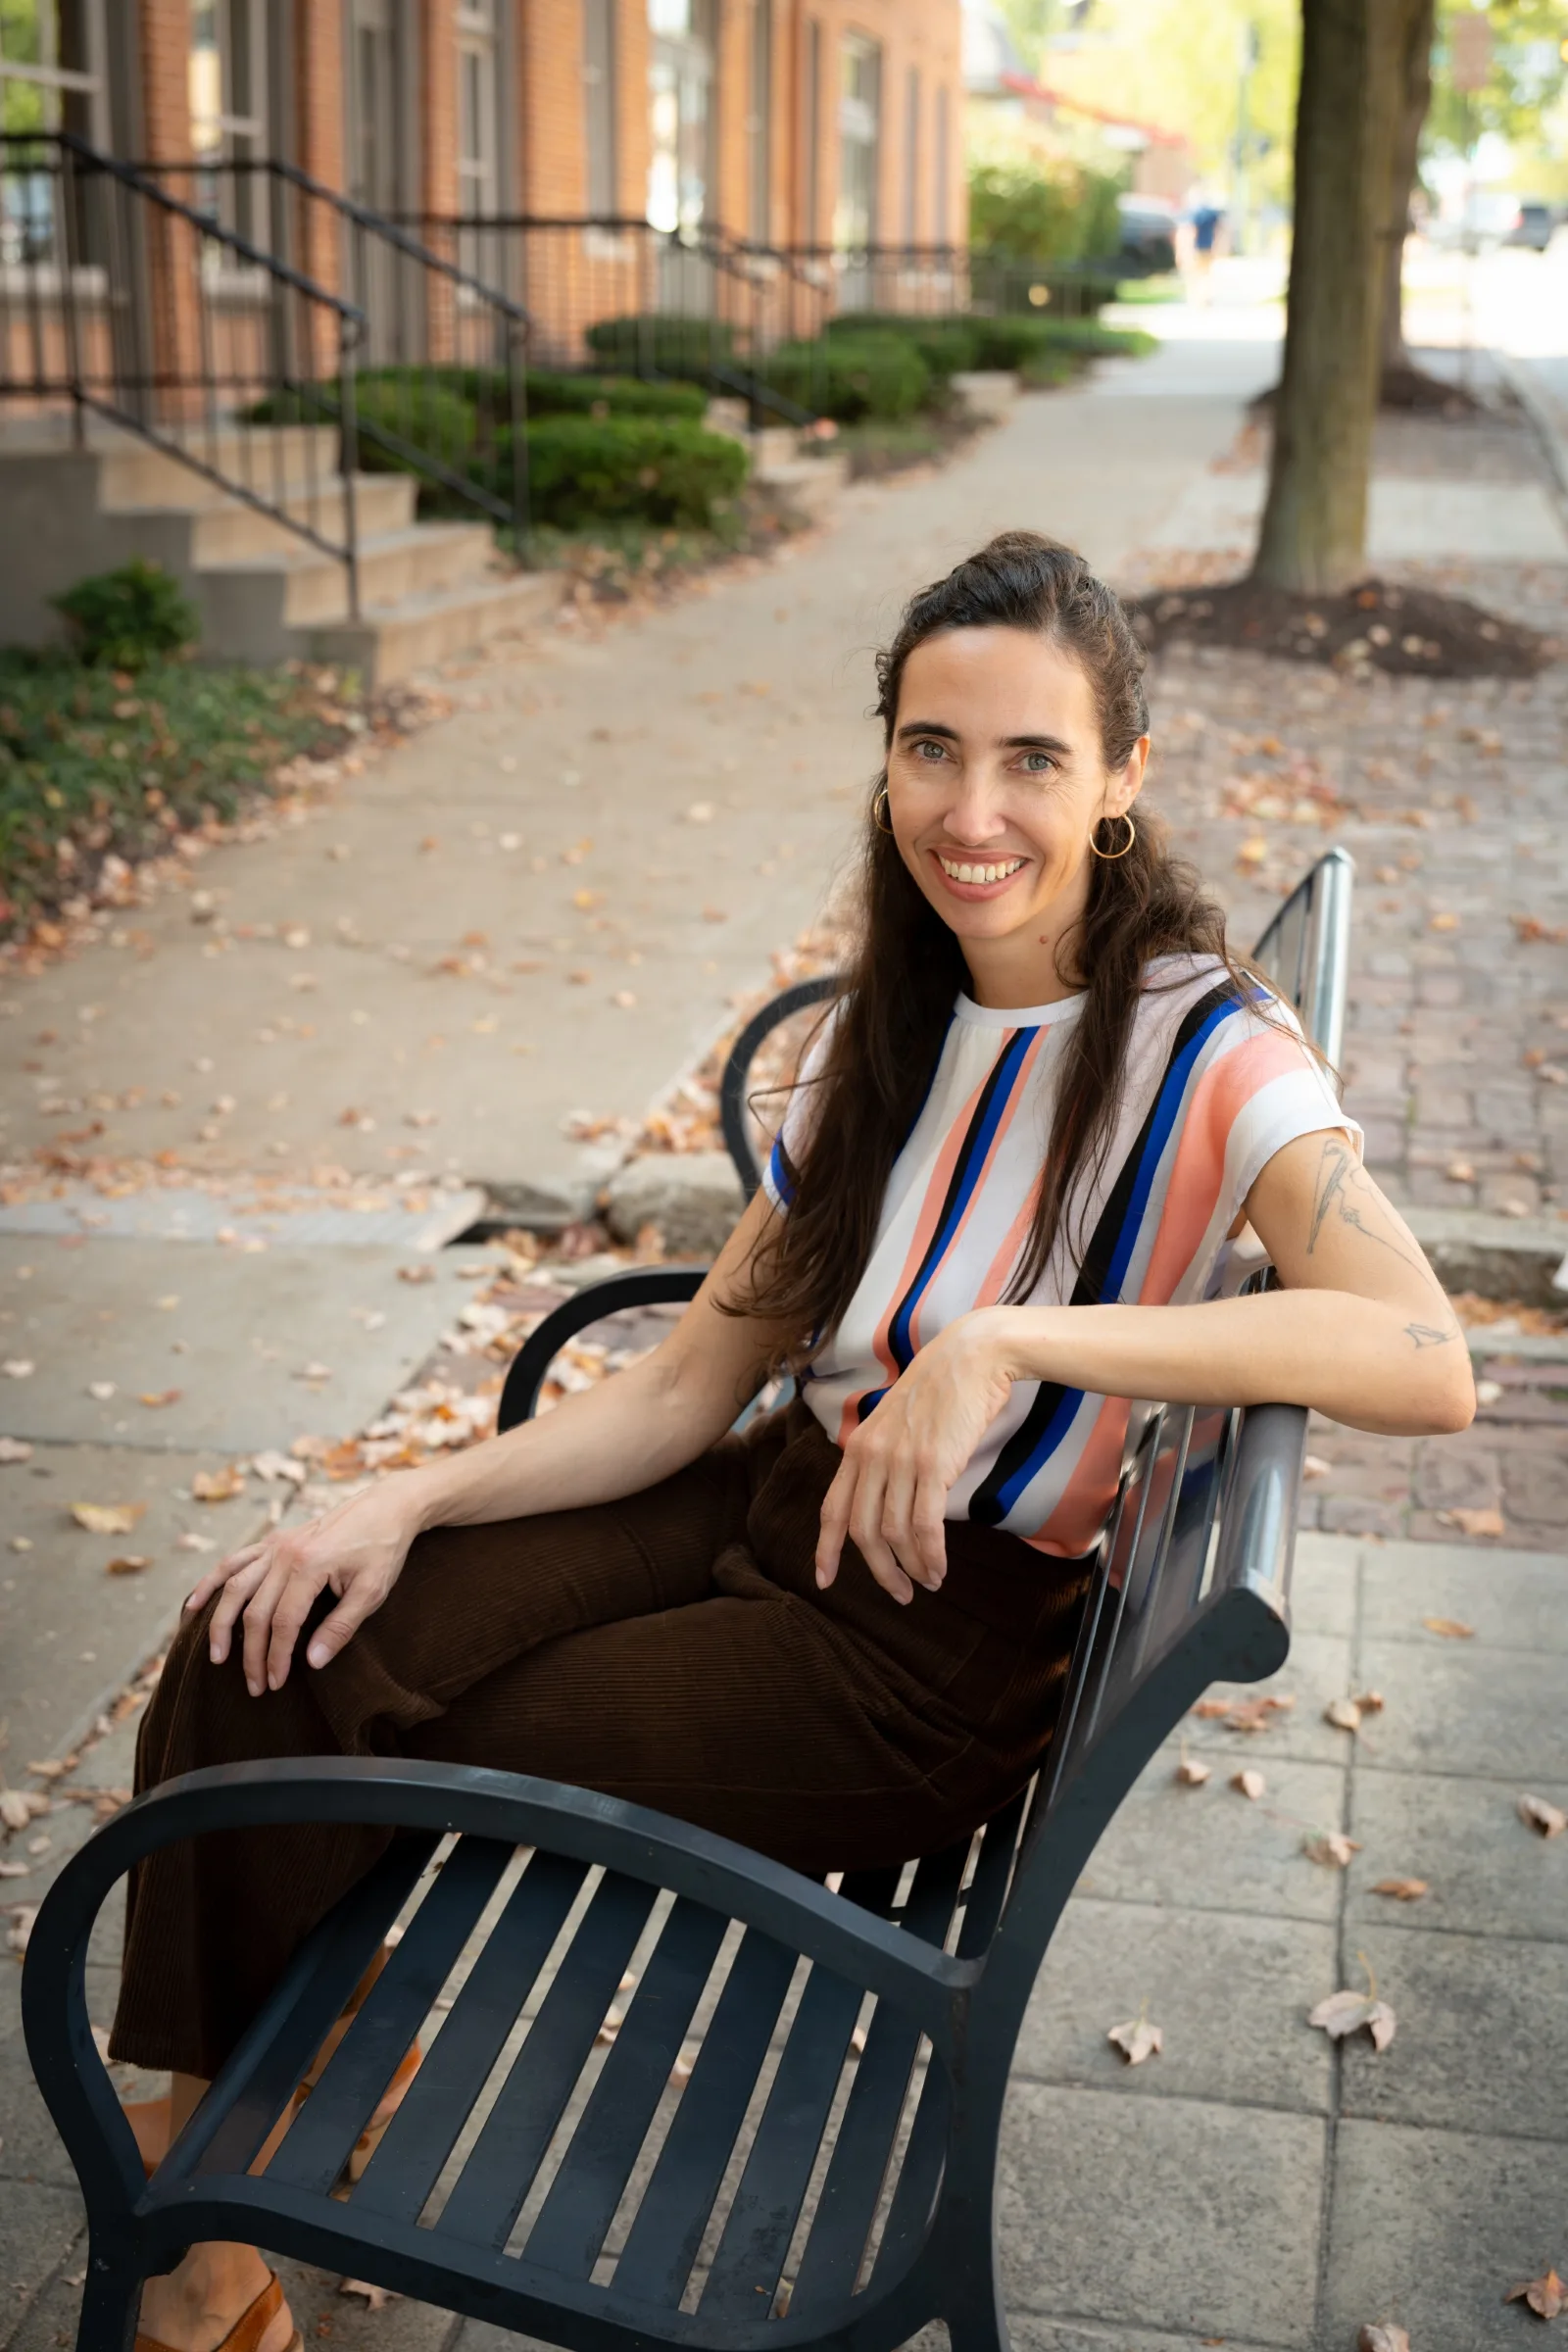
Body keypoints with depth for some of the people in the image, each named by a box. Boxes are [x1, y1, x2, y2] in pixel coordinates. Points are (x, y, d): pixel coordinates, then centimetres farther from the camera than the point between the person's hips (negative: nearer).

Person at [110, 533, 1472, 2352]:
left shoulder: (1208, 1056, -16)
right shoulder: (888, 1024, 4)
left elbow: (1425, 1361, -35)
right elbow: (687, 1386, 4)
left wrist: (1006, 1340, -38)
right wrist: (412, 1500, -7)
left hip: (939, 1645, -6)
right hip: (773, 1505, 6)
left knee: (365, 1782, -6)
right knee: (264, 1658, -10)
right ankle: (210, 2135, 11)